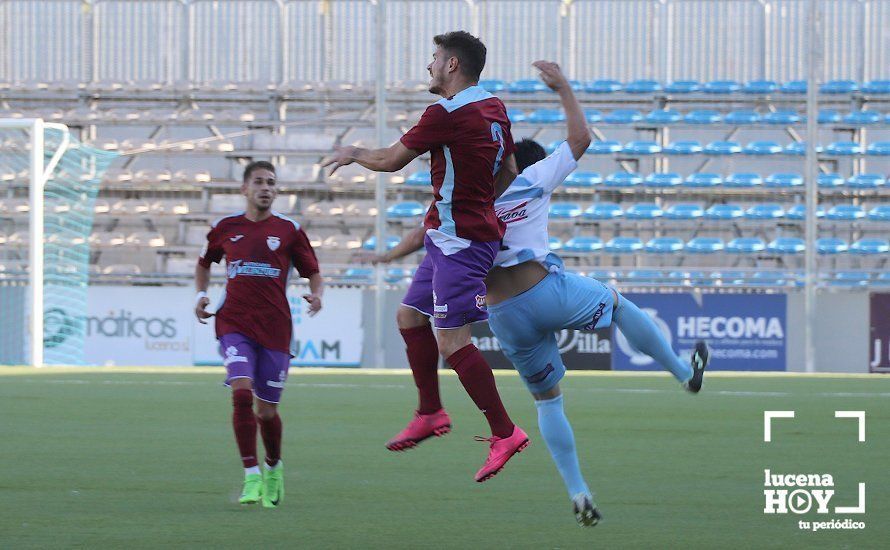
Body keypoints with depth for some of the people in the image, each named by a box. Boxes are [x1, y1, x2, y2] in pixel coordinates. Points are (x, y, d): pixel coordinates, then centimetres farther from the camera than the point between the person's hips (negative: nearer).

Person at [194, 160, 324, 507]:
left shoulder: (289, 230, 4)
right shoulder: (225, 228, 8)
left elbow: (313, 272, 10)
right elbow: (204, 262, 26)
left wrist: (316, 296, -11)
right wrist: (201, 294, 10)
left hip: (274, 328, 0)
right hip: (234, 324, 0)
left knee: (266, 410, 5)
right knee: (242, 393, -21)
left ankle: (273, 468, 34)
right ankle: (252, 477, -18)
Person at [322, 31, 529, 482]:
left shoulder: (446, 114, -18)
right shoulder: (493, 109, 9)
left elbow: (391, 160, -9)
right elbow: (508, 173, 19)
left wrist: (354, 154, 11)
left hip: (458, 241, -10)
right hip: (455, 238, 10)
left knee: (452, 342, -12)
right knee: (410, 316, 19)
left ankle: (504, 433, -12)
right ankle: (430, 414, 25)